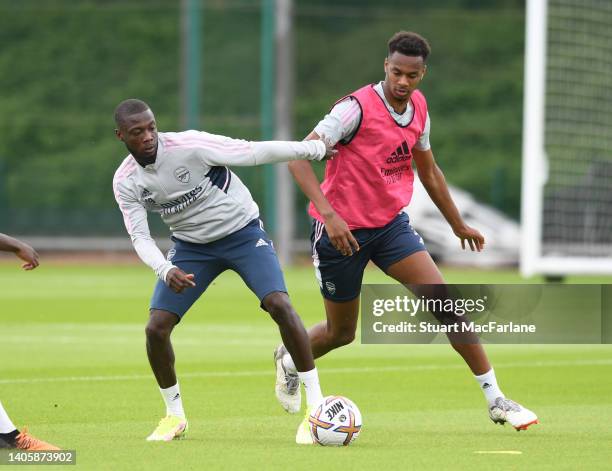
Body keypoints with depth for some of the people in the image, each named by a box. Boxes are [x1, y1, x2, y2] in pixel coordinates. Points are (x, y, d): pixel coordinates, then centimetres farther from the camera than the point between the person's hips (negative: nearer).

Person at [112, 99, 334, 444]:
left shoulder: (189, 146, -25)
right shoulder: (125, 182, -11)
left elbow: (254, 153, -22)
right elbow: (140, 237, -10)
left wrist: (317, 149, -19)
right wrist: (166, 270, -31)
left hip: (243, 231, -4)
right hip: (192, 245, 4)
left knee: (279, 305, -24)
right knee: (156, 327, -10)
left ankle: (316, 404, -15)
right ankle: (175, 415, 12)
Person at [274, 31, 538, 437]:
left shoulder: (418, 108, 1)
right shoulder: (358, 108, -20)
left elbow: (429, 170, 18)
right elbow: (300, 158, -25)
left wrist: (458, 225, 25)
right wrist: (328, 212, -36)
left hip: (391, 223, 5)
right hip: (343, 229, -5)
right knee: (341, 332, 8)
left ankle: (495, 400, -6)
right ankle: (290, 360, 43)